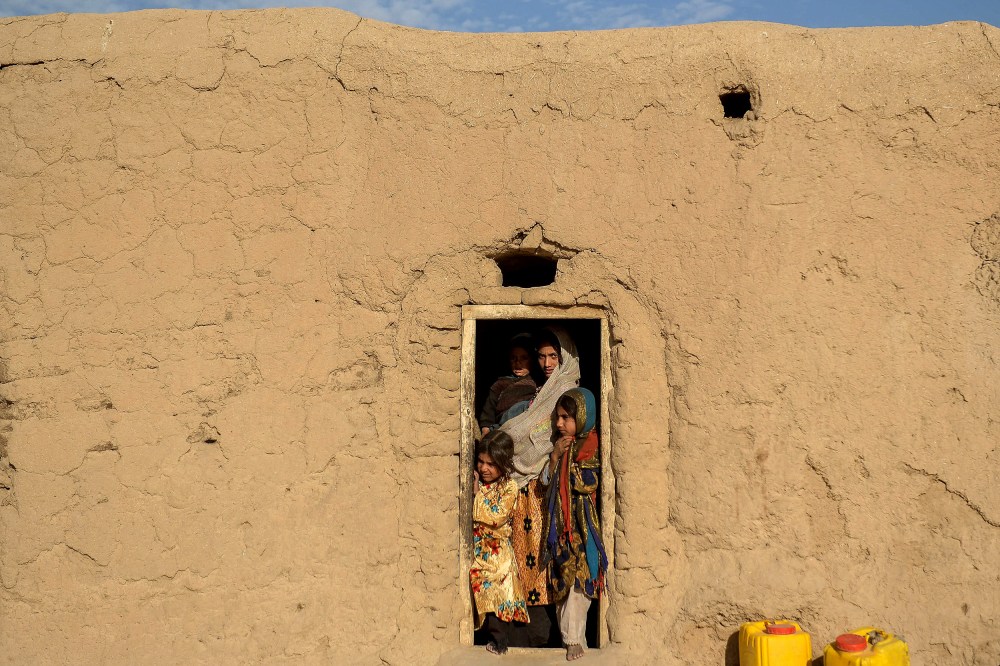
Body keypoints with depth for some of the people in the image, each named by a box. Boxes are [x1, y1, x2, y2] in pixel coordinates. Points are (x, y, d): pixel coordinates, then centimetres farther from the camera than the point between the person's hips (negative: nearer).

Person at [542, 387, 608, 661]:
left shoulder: (593, 446, -10)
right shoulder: (558, 443, 9)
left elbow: (587, 483, -18)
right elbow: (546, 481, 6)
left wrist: (567, 459, -11)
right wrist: (555, 456, -8)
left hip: (583, 525, -6)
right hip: (559, 522, 6)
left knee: (579, 576, -9)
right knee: (562, 577, 8)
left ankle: (573, 638, -4)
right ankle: (569, 634, 18)